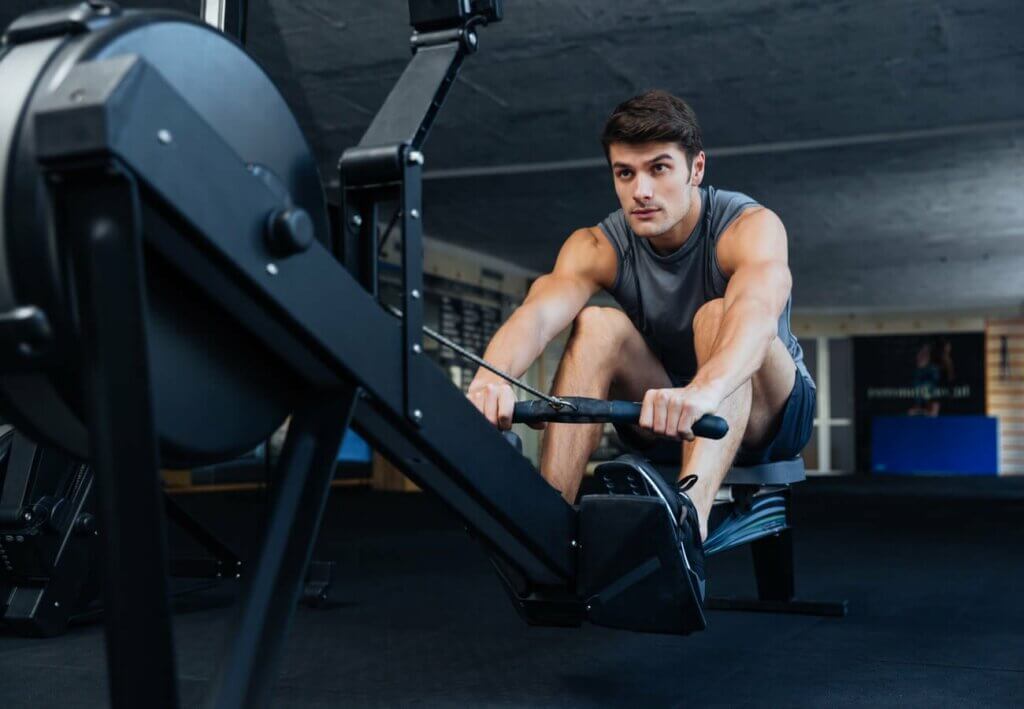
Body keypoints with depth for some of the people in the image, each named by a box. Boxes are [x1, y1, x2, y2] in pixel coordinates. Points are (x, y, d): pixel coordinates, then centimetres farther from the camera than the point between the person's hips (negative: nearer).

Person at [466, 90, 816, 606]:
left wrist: (703, 391, -66)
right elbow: (540, 312, -34)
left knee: (718, 316, -34)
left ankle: (690, 520, -57)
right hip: (665, 416, 3)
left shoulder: (749, 226, -22)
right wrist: (491, 377, -57)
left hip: (768, 411, -3)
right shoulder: (598, 247, -13)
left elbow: (758, 310, -45)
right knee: (598, 326, -25)